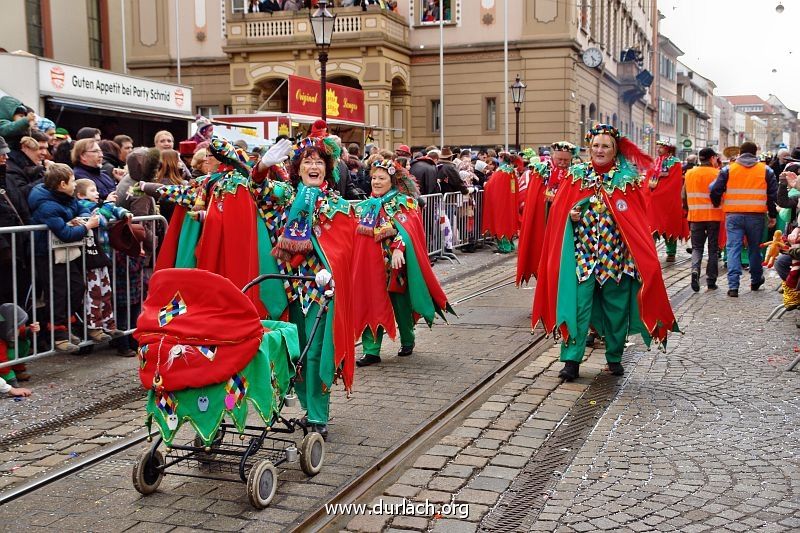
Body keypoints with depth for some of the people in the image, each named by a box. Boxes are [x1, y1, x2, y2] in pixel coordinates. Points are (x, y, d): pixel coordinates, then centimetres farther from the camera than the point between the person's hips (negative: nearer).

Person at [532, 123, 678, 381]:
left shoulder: (628, 179, 3)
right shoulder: (576, 176, 6)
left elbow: (638, 218, 2)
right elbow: (559, 210, 8)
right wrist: (571, 216, -11)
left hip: (616, 256, 0)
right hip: (582, 254, 0)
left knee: (616, 307, 9)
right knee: (577, 305, -6)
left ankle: (615, 357, 24)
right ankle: (572, 359, -3)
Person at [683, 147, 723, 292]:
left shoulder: (689, 174, 4)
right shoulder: (717, 173, -7)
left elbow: (684, 196, 9)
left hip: (695, 216, 2)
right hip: (714, 216, -2)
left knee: (697, 247, 10)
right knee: (713, 249, 9)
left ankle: (695, 270, -16)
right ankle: (711, 280, 11)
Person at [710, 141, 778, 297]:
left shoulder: (728, 170, 2)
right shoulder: (766, 170, 6)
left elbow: (715, 191, -1)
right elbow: (773, 195, 7)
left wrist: (717, 205, 18)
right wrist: (773, 216, 16)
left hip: (733, 215, -1)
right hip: (756, 216, 1)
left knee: (733, 249, -2)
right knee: (755, 249, 16)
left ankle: (733, 285, -12)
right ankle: (756, 281, 31)